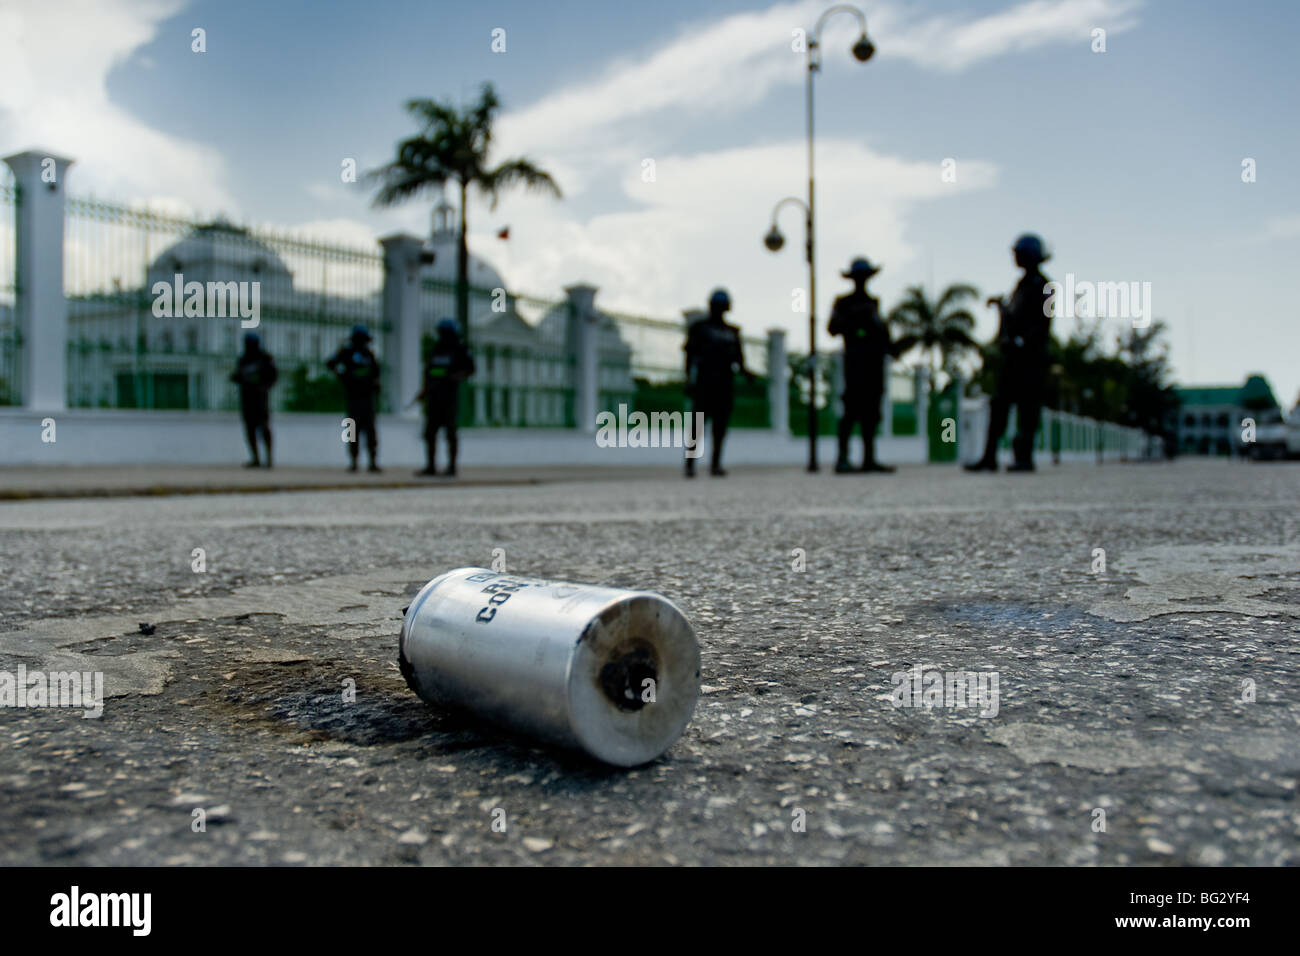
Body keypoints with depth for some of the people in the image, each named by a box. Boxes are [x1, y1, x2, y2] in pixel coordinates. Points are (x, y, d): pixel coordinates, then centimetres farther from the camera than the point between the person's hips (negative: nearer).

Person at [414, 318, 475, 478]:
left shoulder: (460, 350, 0)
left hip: (450, 395, -6)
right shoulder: (435, 349, 16)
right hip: (433, 397, 6)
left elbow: (470, 369, 2)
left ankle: (452, 467, 1)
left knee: (450, 432, -4)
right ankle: (430, 466, 12)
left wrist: (460, 376, -16)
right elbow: (427, 371, 21)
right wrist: (423, 392, 14)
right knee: (429, 432, 5)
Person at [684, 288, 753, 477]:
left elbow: (738, 358, 17)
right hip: (704, 382, -3)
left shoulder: (732, 332, 17)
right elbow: (689, 355, 3)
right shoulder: (698, 327, 8)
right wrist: (688, 380, -7)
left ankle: (716, 464, 5)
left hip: (726, 383, 3)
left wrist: (745, 372, -4)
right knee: (697, 423, -9)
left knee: (721, 425, 0)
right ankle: (690, 464, -6)